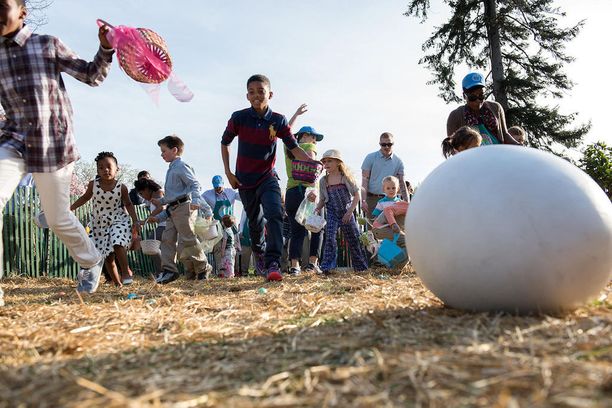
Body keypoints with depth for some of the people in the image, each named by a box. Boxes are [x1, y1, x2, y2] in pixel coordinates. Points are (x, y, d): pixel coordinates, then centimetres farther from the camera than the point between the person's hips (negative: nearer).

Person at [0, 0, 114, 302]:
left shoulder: (48, 45, 1)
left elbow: (92, 76, 5)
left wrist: (106, 48, -10)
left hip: (53, 142, -3)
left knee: (57, 218, 5)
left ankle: (91, 262, 33)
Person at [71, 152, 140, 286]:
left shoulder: (121, 188, -12)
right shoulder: (93, 184, -8)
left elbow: (128, 204, 2)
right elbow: (85, 197, 11)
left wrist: (135, 221, -5)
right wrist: (70, 208, 5)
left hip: (118, 221, -3)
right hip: (99, 224, 3)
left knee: (117, 244, -28)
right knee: (107, 256, 3)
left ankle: (126, 271, -11)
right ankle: (117, 283, 13)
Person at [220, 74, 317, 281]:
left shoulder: (278, 120, -8)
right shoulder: (238, 118, -8)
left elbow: (294, 147, -10)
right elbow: (225, 143, 5)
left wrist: (312, 162, -28)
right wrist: (228, 173, 0)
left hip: (268, 177, -1)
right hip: (244, 180, 1)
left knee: (275, 214, -24)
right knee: (255, 222, 13)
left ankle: (273, 264, -26)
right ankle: (259, 253, 42)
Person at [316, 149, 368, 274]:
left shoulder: (346, 177, -5)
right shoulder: (323, 181, 1)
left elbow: (356, 195, -3)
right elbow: (322, 200, 9)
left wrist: (350, 211, -12)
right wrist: (317, 209, -10)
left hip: (346, 213, -1)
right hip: (332, 214, 1)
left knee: (354, 239, 7)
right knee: (330, 238, -16)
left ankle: (361, 266, 20)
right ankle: (327, 266, -12)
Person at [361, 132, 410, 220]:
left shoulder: (398, 162, 7)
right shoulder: (370, 158, 2)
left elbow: (402, 184, 8)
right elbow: (365, 180, -2)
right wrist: (363, 200, -12)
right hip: (372, 198, -1)